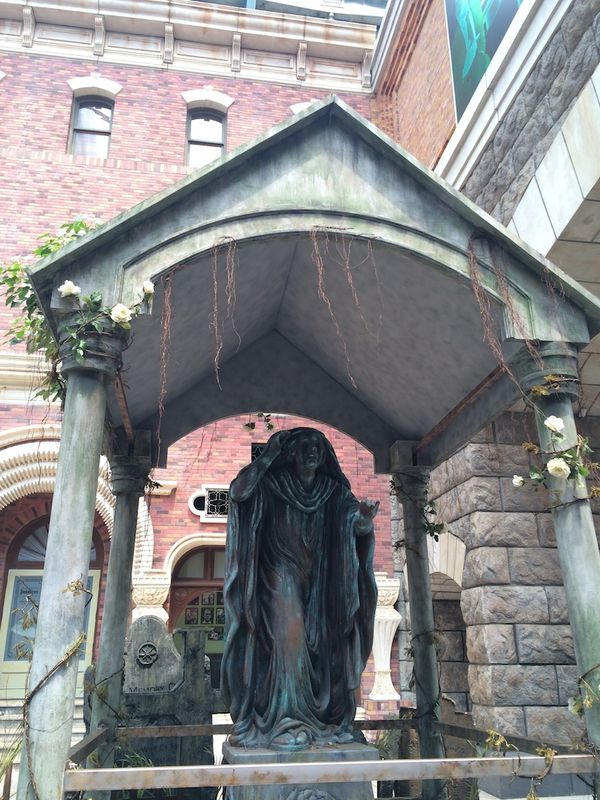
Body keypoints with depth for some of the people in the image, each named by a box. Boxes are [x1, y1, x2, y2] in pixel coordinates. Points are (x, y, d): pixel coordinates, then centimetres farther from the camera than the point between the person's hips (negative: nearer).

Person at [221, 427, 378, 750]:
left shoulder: (334, 491, 3)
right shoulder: (272, 484, -4)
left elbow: (356, 523, -10)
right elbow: (238, 491, -17)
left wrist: (364, 517, -32)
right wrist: (269, 455, -21)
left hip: (320, 579, 4)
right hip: (283, 575, -4)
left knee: (319, 645, 6)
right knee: (290, 641, -14)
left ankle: (322, 718, 18)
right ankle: (286, 721, -7)